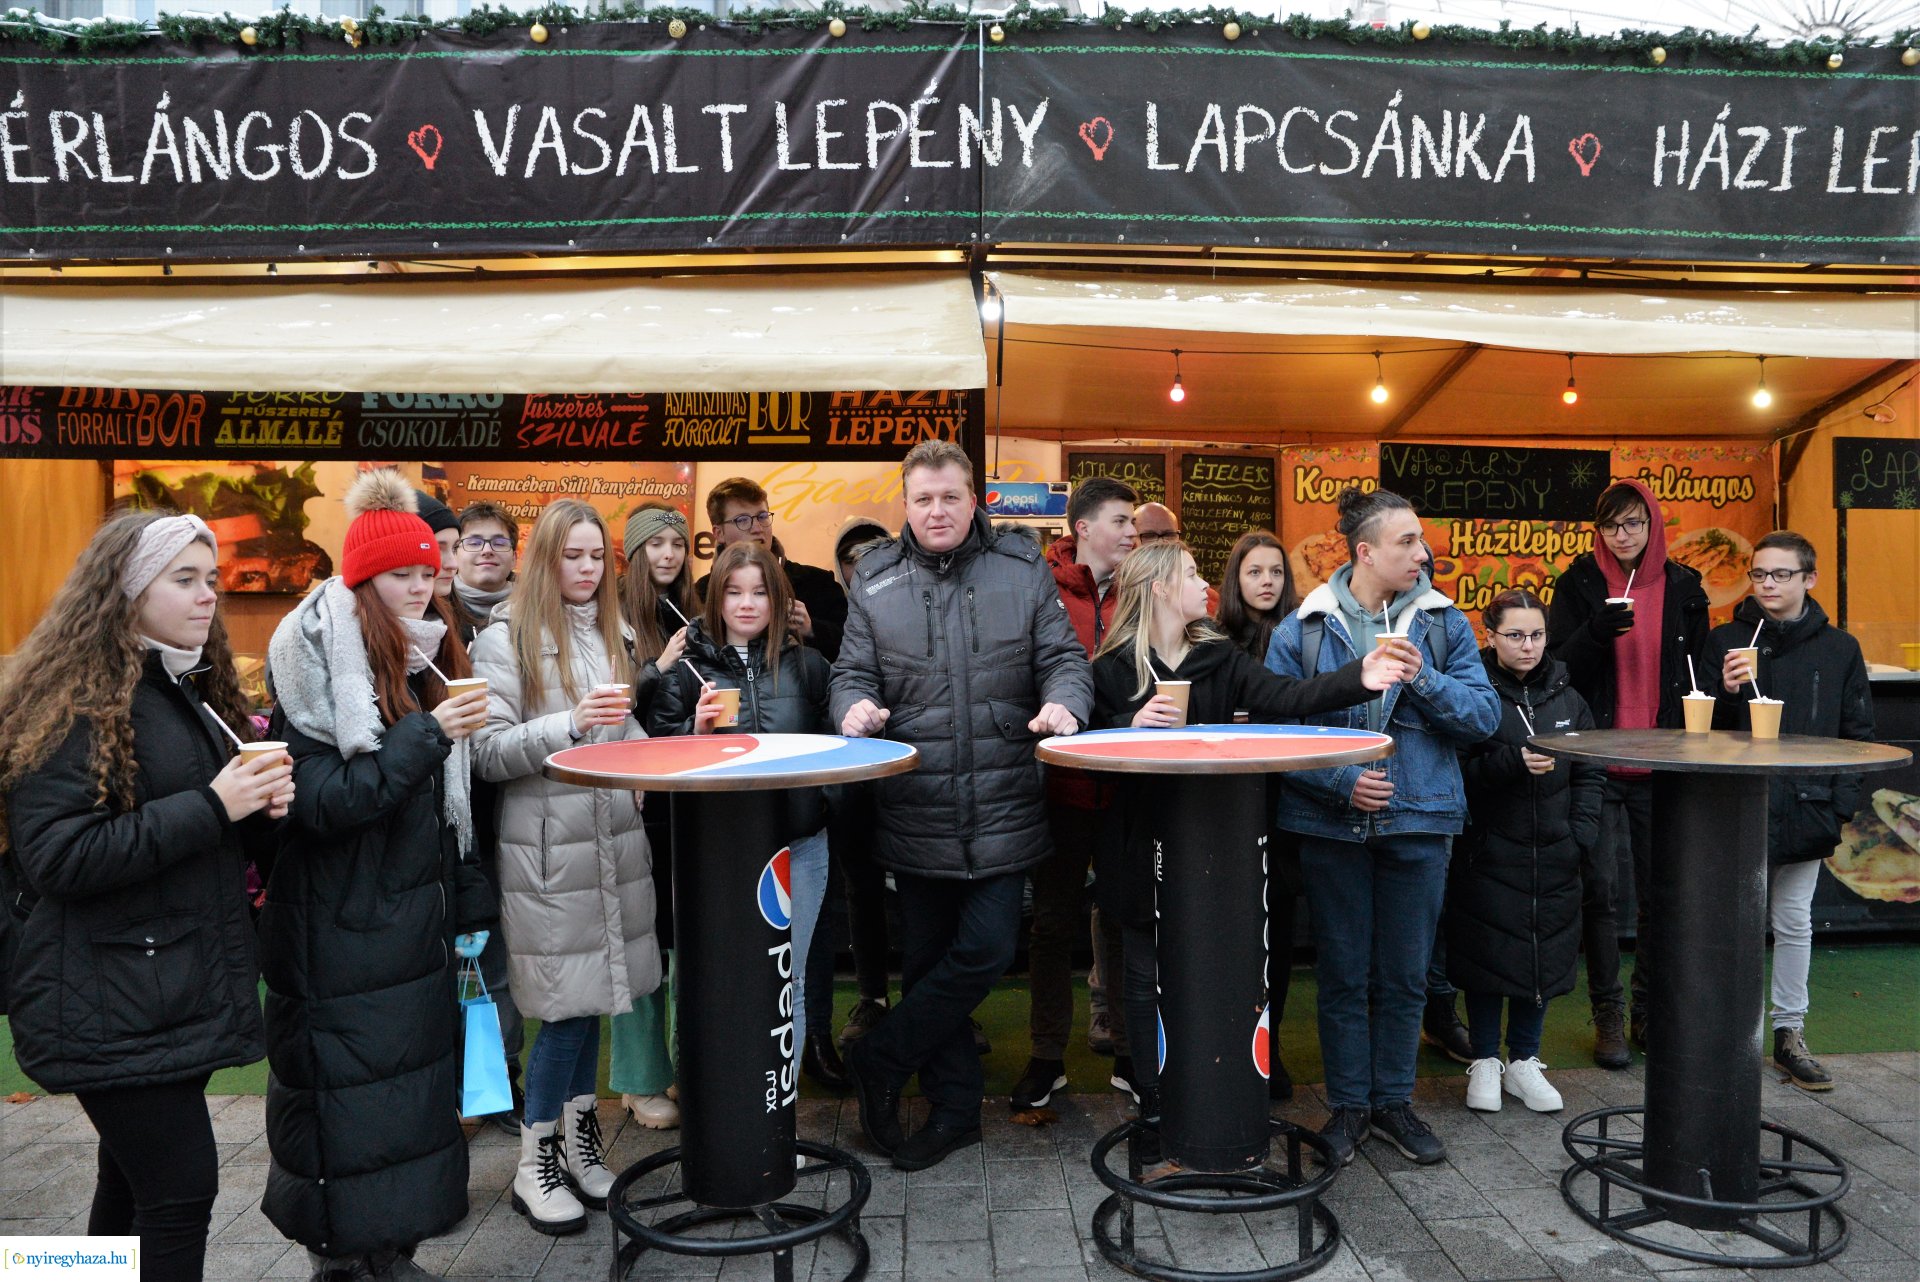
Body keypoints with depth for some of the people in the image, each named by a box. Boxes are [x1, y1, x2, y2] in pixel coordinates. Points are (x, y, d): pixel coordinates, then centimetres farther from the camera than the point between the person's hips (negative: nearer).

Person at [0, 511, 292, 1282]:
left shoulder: (195, 692, 15)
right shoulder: (77, 705, -12)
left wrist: (261, 807, 0)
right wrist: (210, 808, -23)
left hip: (182, 990, 8)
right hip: (112, 1006, -8)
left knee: (135, 1179, 17)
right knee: (181, 1189, -6)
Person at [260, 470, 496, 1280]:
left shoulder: (427, 661, 8)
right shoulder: (313, 672, -12)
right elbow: (323, 801, -20)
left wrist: (468, 904, 12)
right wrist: (427, 735, -26)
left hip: (417, 919, 7)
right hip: (341, 933, -7)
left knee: (414, 1083, 12)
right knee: (348, 1100, 2)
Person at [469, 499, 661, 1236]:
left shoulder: (611, 634, 14)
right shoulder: (505, 639, -5)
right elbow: (487, 753, -11)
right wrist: (571, 723, -23)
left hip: (615, 841, 6)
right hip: (548, 849, -5)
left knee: (594, 997, 10)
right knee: (567, 1005, -2)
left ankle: (579, 1141, 25)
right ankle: (534, 1167, 15)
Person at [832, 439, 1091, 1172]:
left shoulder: (1023, 568, 5)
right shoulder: (875, 581, 7)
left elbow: (1063, 656, 4)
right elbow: (853, 672, 7)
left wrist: (1063, 701, -17)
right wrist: (855, 706, -16)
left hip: (1004, 809, -1)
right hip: (913, 808, 1)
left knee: (984, 951, -6)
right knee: (928, 963, 10)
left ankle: (880, 1062, 16)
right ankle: (953, 1110, 26)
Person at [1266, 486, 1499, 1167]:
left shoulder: (1443, 620, 3)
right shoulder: (1302, 626, -3)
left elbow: (1484, 715, -2)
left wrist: (1425, 679, -17)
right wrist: (1341, 781, -17)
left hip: (1419, 817, 2)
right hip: (1332, 823, -2)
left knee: (1404, 974, 11)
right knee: (1343, 973, 9)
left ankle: (1393, 1101, 29)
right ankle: (1348, 1105, 25)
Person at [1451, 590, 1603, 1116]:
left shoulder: (1565, 696, 9)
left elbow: (1589, 772, 12)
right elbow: (1460, 769, -12)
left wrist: (1582, 832, 1)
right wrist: (1513, 761, -24)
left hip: (1553, 856, 4)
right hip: (1488, 853, -4)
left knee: (1544, 955, 9)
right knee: (1489, 954, 2)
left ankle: (1524, 1062, 25)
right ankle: (1485, 1062, 19)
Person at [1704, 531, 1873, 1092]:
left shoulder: (1840, 649, 6)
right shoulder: (1725, 641, 1)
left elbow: (1857, 732, 8)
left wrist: (1842, 800, -1)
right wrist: (1728, 692, -18)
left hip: (1806, 809, 2)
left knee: (1795, 923, 11)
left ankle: (1790, 1033, 23)